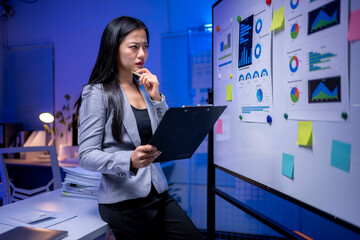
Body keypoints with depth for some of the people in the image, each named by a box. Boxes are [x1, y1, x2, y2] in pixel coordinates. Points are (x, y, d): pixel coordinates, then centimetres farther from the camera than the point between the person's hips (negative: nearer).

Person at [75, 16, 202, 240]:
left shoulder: (145, 88, 10)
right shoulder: (97, 93, -7)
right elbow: (87, 156, -13)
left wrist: (157, 98, -4)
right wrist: (130, 161, -30)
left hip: (158, 194, 6)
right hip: (123, 202, -5)